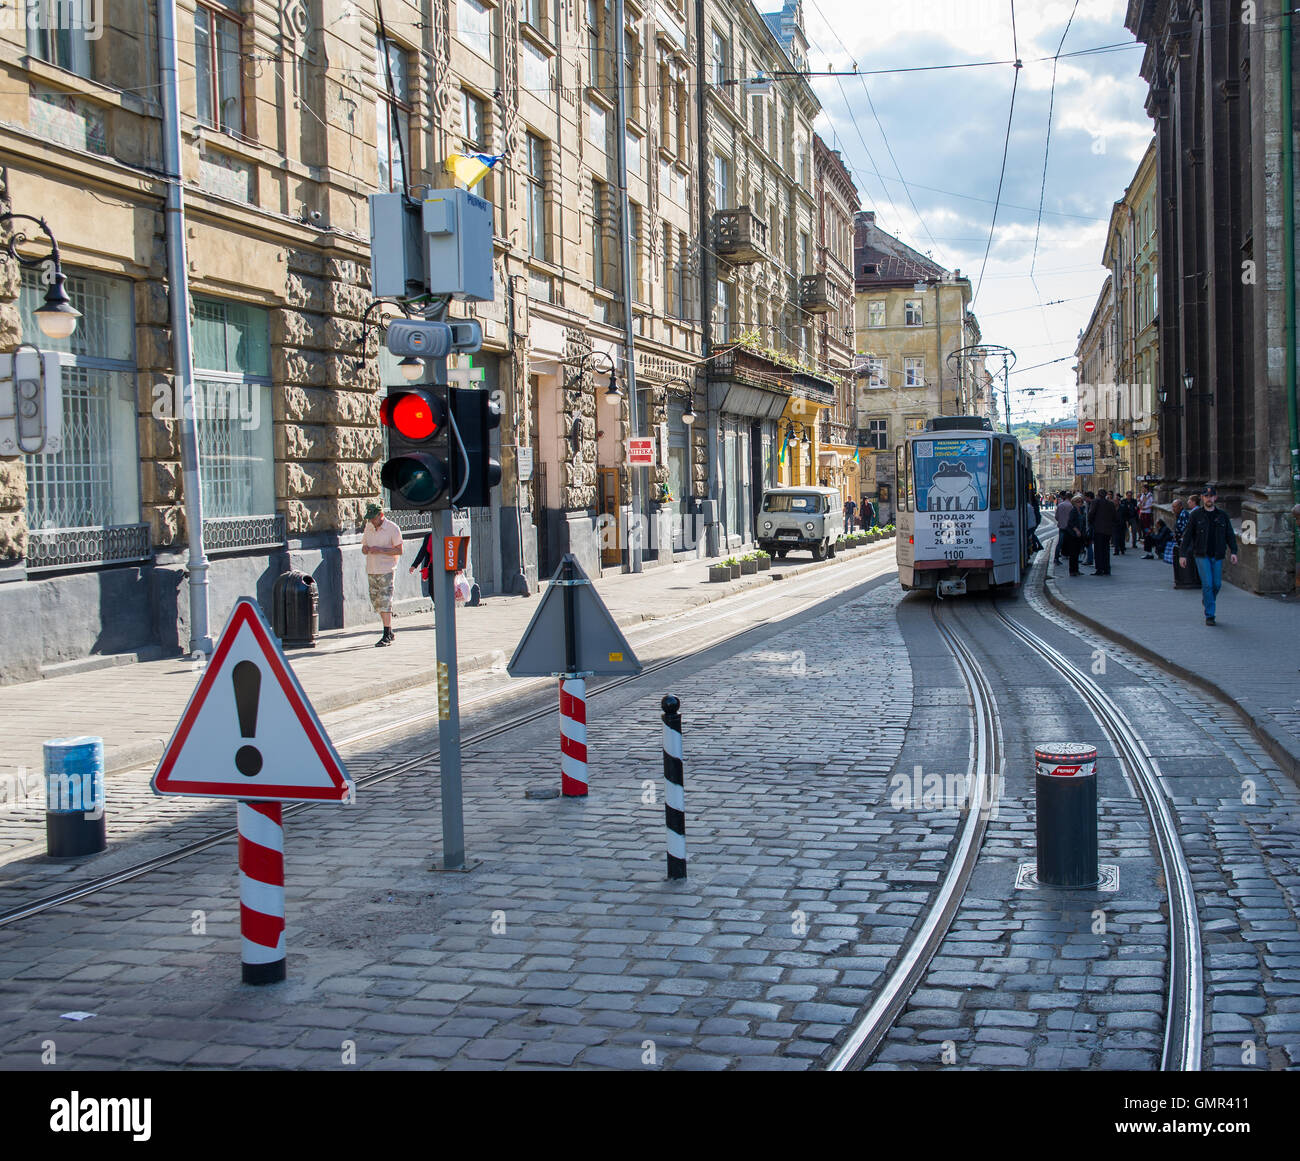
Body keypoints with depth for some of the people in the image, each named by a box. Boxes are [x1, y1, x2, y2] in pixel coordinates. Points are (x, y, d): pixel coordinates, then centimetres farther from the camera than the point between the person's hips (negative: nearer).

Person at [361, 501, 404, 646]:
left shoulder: (393, 528, -7)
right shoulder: (368, 527, 11)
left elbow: (399, 550, -9)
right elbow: (364, 546, 19)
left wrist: (380, 550, -19)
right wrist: (365, 549, -6)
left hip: (386, 570, -7)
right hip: (371, 570, 7)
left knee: (385, 603, -12)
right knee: (377, 603, 9)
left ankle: (387, 636, -12)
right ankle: (389, 632, 19)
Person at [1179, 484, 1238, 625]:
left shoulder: (1222, 515, 7)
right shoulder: (1196, 515, 0)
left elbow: (1230, 534, 8)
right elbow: (1187, 535, 2)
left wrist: (1233, 551, -3)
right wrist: (1183, 554, -2)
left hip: (1217, 556, 3)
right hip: (1202, 555, -3)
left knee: (1217, 584, 3)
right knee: (1207, 584, -10)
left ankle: (1206, 600, 34)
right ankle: (1209, 615, -5)